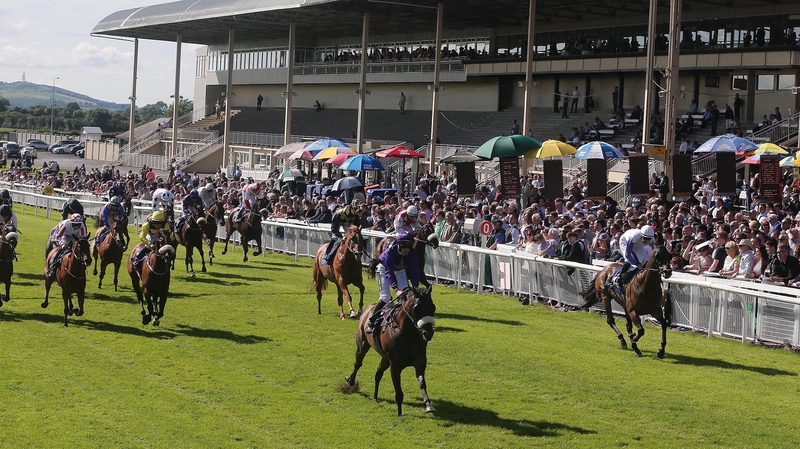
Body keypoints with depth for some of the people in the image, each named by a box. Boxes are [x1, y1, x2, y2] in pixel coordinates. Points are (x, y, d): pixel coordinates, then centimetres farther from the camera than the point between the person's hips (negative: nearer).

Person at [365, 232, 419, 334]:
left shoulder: (412, 253, -26)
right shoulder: (390, 251, -37)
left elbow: (415, 271, -23)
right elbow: (389, 272, -38)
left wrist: (415, 287, -39)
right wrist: (396, 289, -48)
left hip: (400, 270, 4)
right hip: (384, 268, -4)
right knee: (385, 297, -15)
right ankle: (371, 323, -7)